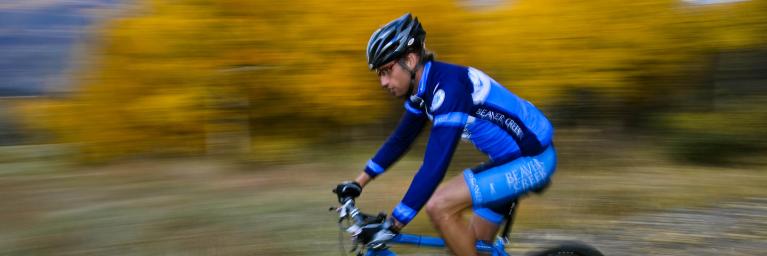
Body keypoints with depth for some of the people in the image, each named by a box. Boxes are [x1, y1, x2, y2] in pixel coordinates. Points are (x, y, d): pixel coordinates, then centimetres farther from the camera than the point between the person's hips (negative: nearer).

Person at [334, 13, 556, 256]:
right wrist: (358, 183, 15)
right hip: (509, 156, 9)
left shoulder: (447, 87, -27)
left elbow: (434, 167, -32)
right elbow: (400, 140, 15)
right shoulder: (424, 87, 2)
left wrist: (392, 225, -30)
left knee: (439, 206, -20)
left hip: (532, 159, -9)